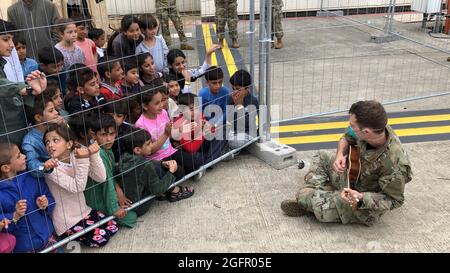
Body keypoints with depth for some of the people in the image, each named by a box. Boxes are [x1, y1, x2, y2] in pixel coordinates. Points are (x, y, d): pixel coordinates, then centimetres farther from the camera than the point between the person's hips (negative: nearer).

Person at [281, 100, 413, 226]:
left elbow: (394, 200, -23)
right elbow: (347, 138, 3)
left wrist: (361, 198, -36)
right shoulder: (376, 128, -19)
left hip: (366, 205, -8)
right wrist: (340, 155, -16)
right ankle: (317, 192, 3)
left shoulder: (394, 164, -38)